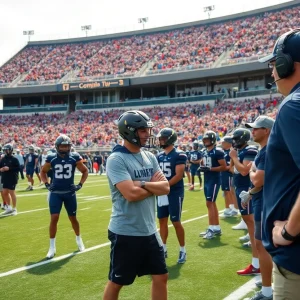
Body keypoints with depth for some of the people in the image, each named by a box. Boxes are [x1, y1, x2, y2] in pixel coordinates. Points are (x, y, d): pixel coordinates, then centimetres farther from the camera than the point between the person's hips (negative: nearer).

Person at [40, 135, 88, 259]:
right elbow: (43, 172, 13)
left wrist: (80, 184, -1)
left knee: (73, 218, 12)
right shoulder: (51, 158, -5)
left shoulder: (75, 157, -6)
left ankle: (79, 239, 37)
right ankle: (52, 247, 6)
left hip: (69, 193, 0)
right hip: (55, 193, 0)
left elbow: (85, 171, 8)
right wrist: (47, 184, 0)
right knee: (54, 218, -6)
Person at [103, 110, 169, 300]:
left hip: (150, 231, 7)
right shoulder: (116, 160, -16)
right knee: (116, 282, 10)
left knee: (161, 276, 16)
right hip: (125, 233, -7)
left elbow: (165, 188, -1)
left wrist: (142, 184, -17)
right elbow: (131, 194, -26)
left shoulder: (150, 158, 7)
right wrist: (154, 186, -8)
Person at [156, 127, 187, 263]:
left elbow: (179, 176, -18)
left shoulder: (179, 155, -11)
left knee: (176, 222, -3)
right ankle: (163, 249, 22)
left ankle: (183, 250, 12)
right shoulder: (160, 156, 10)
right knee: (162, 220, 10)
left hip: (175, 192, -7)